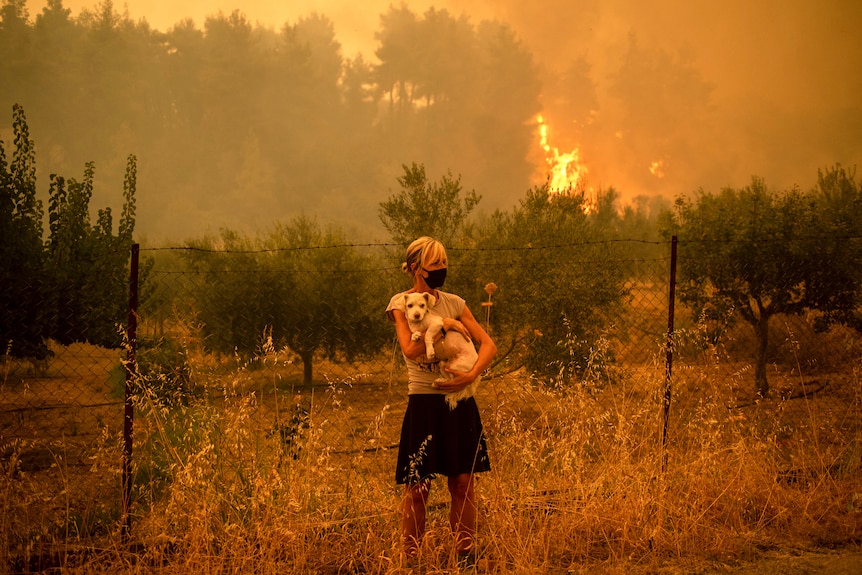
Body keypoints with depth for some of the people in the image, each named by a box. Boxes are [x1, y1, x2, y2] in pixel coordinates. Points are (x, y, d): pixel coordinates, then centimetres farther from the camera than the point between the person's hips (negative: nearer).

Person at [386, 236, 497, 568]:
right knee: (417, 488, 0)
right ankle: (411, 561, 7)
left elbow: (488, 344, 2)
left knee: (463, 483, 3)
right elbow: (411, 349, -17)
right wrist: (444, 325, -12)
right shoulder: (401, 303, -2)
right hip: (424, 402, -4)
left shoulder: (454, 303, 10)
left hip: (459, 402, 4)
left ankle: (465, 555, 12)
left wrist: (472, 375, -14)